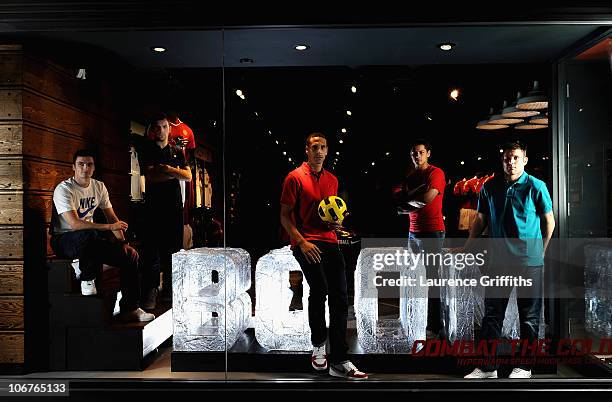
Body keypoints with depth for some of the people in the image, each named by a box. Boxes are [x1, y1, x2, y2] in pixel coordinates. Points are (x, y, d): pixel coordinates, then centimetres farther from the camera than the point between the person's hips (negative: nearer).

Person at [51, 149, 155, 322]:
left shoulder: (99, 186, 5)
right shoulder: (64, 189, -16)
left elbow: (112, 217, 9)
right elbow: (74, 224, -28)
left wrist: (122, 241, -6)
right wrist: (109, 227, -28)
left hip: (89, 238, 7)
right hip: (64, 240, -7)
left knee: (131, 255, -8)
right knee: (89, 235, -42)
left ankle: (129, 309, -2)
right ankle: (87, 280, -16)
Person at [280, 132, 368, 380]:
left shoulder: (332, 180, 18)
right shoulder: (295, 177, 1)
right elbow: (284, 216, -3)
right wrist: (302, 242, -15)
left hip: (329, 240, 6)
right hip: (305, 242, -6)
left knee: (340, 297, 0)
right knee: (319, 289, -24)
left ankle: (339, 362, 8)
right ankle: (318, 345, 2)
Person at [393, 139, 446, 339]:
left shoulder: (436, 173, -5)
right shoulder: (410, 176, 17)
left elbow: (427, 198, -19)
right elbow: (400, 202, 8)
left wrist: (408, 196, -2)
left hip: (432, 232, -7)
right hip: (413, 231, 7)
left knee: (431, 278, -6)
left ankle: (435, 327, -2)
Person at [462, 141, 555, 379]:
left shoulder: (536, 187, -5)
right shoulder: (489, 187, 4)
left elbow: (549, 221, 4)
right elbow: (481, 219, 12)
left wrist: (540, 253, 7)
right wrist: (466, 249, 10)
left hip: (530, 263, -3)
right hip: (499, 261, 3)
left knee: (529, 316, 8)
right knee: (491, 314, 6)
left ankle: (525, 367, 23)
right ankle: (488, 367, 17)